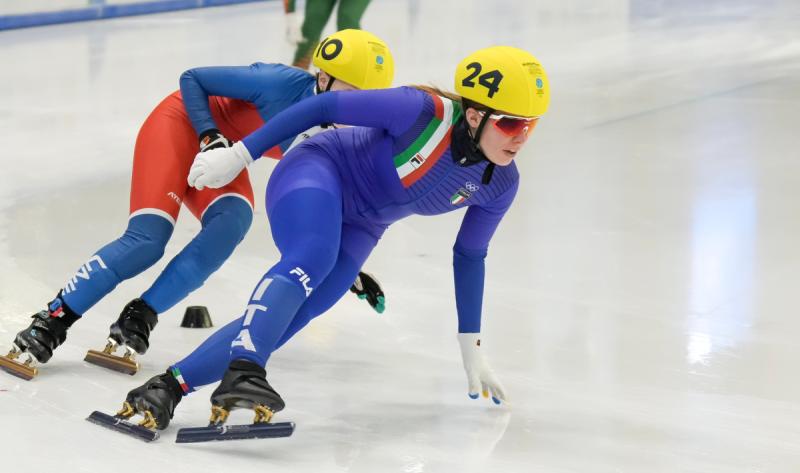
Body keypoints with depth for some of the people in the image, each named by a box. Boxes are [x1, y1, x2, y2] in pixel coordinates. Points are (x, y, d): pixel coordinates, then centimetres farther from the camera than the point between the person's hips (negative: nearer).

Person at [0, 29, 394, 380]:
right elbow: (192, 79, -16)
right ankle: (49, 324, -14)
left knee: (233, 224, -27)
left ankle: (137, 320, -22)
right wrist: (211, 138, -26)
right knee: (147, 240, -22)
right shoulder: (282, 83, -26)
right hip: (181, 125, -6)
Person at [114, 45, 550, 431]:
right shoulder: (425, 112, -26)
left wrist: (472, 348, 14)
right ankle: (244, 373, -55)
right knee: (310, 260, -38)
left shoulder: (500, 185, -7)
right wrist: (238, 155, -16)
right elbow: (323, 107, -17)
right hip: (316, 173, -6)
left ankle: (168, 388, -16)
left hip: (356, 230, 6)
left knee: (284, 322, -14)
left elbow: (468, 256, 9)